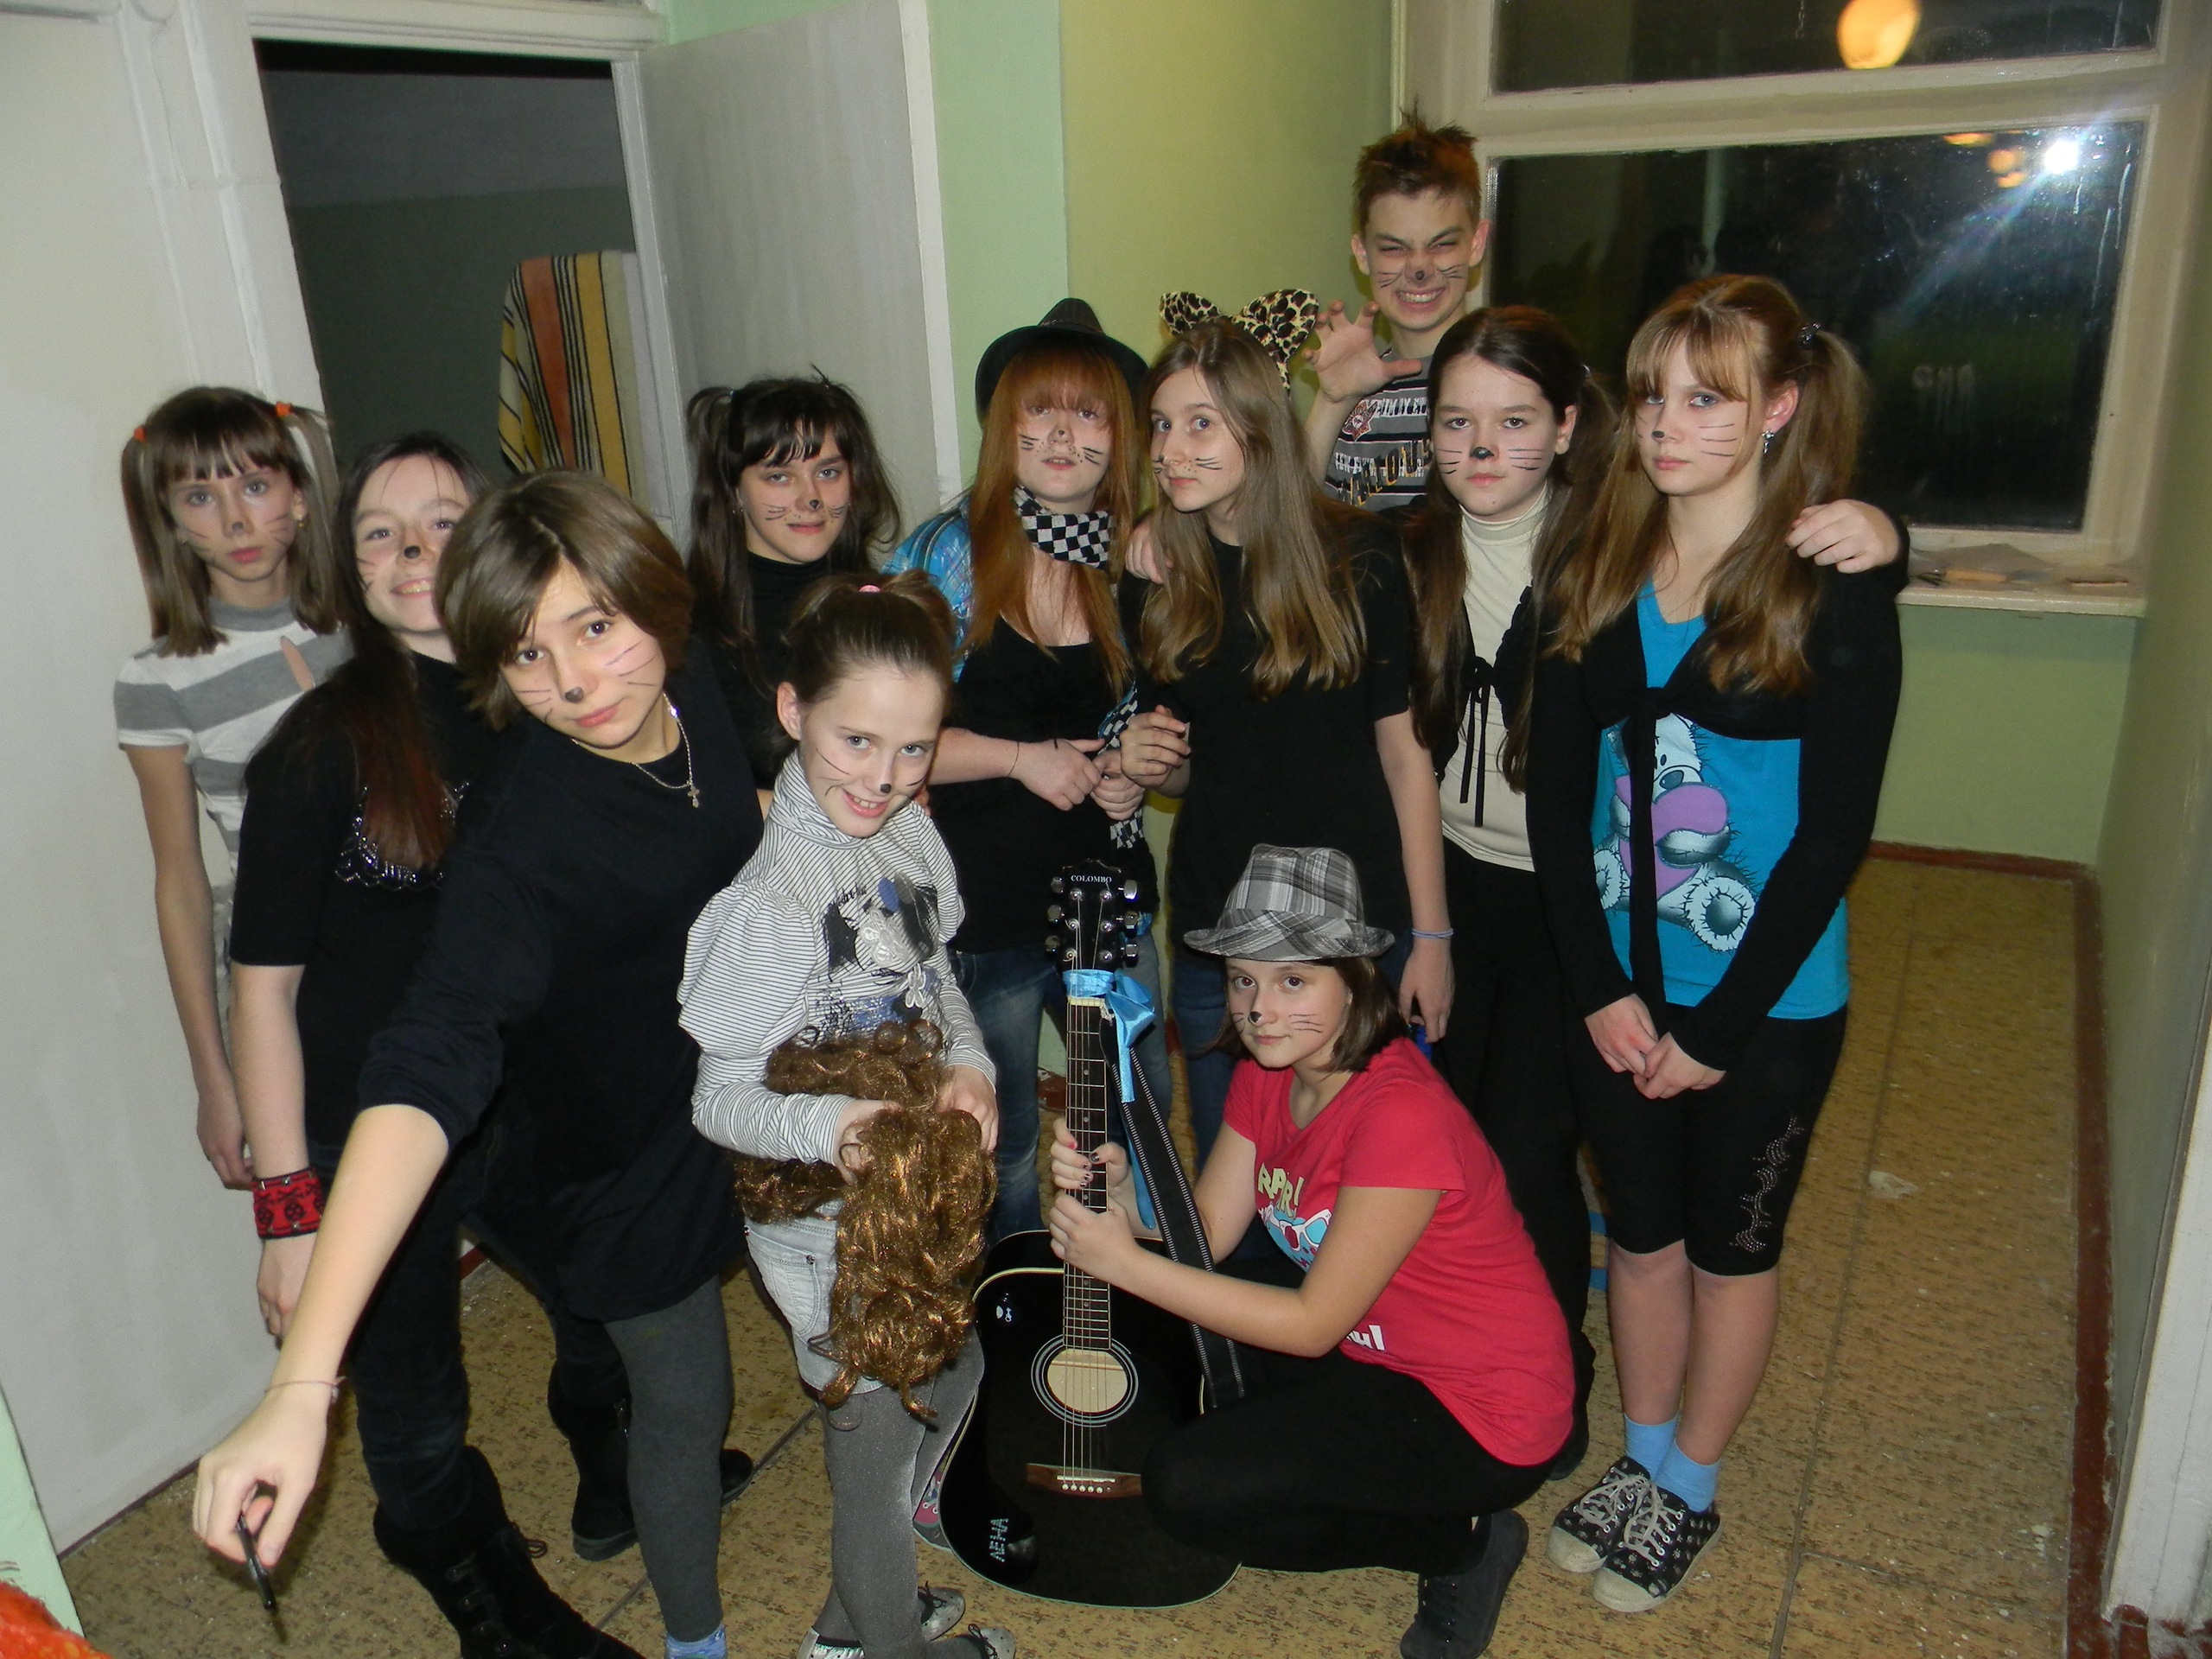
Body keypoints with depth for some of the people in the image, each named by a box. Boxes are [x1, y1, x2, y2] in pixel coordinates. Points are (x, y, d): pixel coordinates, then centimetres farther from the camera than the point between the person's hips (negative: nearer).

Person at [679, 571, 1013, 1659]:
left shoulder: (908, 831, -6)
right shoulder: (761, 898, -28)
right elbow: (717, 1097, -22)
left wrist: (968, 1064, -12)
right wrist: (828, 1127, -40)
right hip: (829, 1221, -8)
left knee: (951, 1379, 27)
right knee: (879, 1439, 13)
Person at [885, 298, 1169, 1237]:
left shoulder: (1134, 567, 2)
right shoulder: (945, 556, -10)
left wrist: (1139, 768, -5)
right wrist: (1020, 758, -18)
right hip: (981, 914, -4)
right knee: (1003, 1152, 14)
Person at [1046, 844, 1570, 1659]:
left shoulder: (1400, 1115, -30)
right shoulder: (1267, 1073, -4)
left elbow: (1314, 1323, -26)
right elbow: (1207, 1236, -4)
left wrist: (1126, 1265, -27)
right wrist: (1120, 1187, -24)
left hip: (1481, 1409, -8)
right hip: (1372, 1344, 8)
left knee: (1188, 1487, -15)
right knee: (1160, 1329, 3)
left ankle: (1461, 1543, 2)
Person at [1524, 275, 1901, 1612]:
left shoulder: (1838, 588, -13)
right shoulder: (1600, 574, 0)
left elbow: (1833, 831, -14)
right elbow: (1555, 787, -2)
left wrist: (1719, 1026, -14)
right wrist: (1602, 988, -8)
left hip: (1768, 1001, -3)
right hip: (1620, 986, 4)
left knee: (1732, 1245, 15)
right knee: (1642, 1232, 18)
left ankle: (1690, 1490, 35)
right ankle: (1641, 1459, 39)